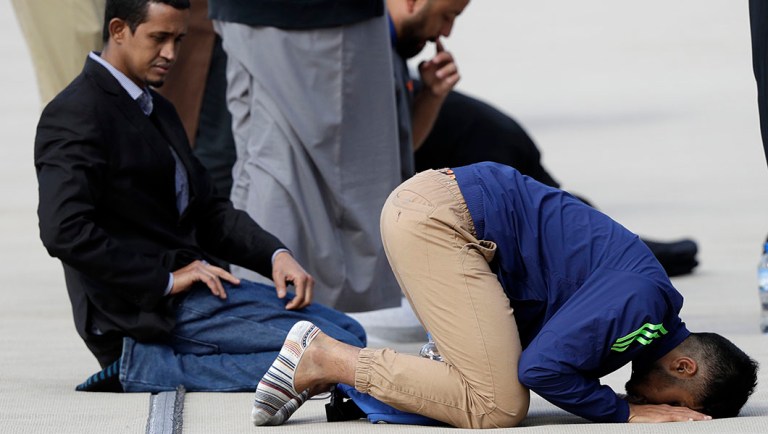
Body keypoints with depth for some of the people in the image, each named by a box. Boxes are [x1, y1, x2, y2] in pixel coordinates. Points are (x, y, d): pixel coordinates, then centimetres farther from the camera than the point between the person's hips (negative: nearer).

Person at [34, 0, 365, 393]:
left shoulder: (156, 110, 19)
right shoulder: (75, 117, -12)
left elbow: (207, 209, 20)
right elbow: (64, 231, -23)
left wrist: (275, 254, 1)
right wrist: (166, 280, -20)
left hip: (190, 281, 10)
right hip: (147, 312, -10)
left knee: (348, 332, 7)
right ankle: (147, 364, -14)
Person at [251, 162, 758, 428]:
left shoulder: (665, 325, 11)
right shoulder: (641, 301, -18)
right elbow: (541, 367, -21)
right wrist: (626, 412, -8)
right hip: (438, 217, -10)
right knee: (497, 407, -14)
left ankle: (325, 350, 7)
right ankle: (329, 360, -6)